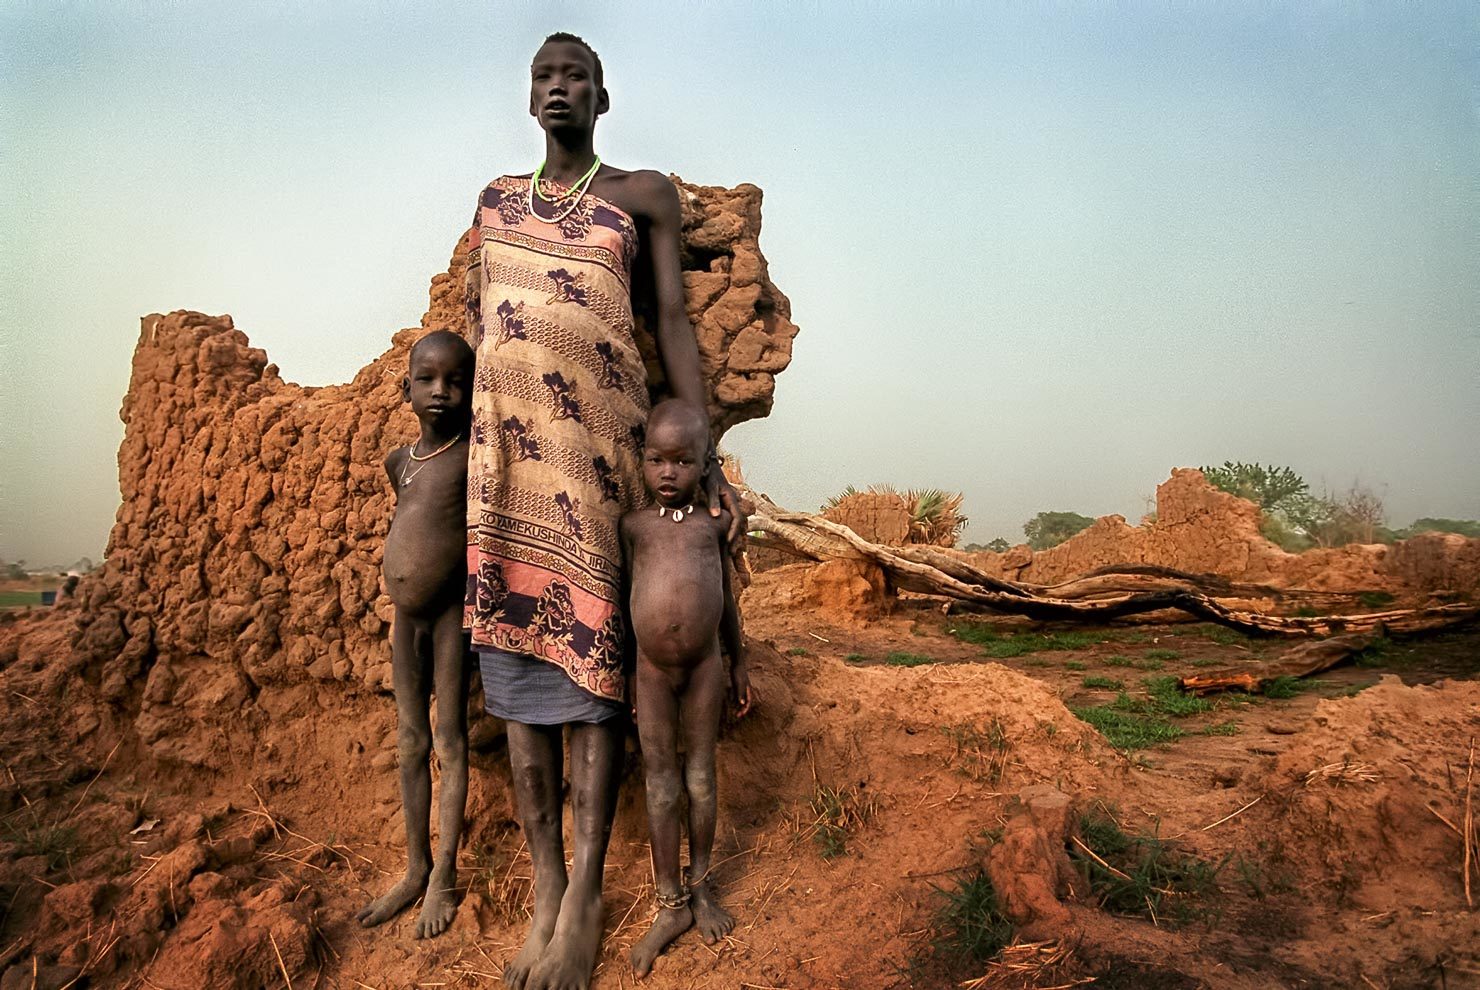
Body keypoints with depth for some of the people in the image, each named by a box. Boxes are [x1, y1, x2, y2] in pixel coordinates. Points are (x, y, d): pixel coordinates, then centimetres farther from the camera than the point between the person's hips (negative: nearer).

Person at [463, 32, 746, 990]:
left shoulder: (645, 194, 11)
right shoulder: (496, 198, 21)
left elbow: (675, 321, 3)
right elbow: (474, 325, 19)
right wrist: (459, 440, 11)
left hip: (596, 434, -3)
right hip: (506, 439, 4)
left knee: (591, 648, -6)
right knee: (514, 647, 0)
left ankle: (585, 895, 4)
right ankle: (545, 887, 11)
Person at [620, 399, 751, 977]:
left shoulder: (714, 523, 1)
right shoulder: (632, 524, -1)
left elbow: (725, 597, 11)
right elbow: (624, 598, 6)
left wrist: (738, 664, 14)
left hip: (704, 664, 1)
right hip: (650, 667, 0)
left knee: (701, 778, 12)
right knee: (660, 784, 9)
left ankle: (700, 888, 31)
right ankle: (670, 906, 22)